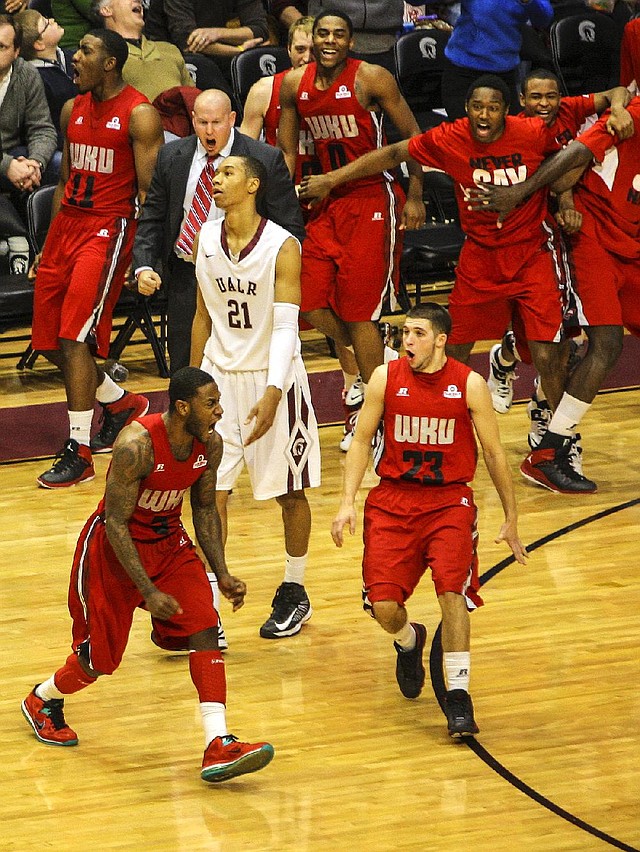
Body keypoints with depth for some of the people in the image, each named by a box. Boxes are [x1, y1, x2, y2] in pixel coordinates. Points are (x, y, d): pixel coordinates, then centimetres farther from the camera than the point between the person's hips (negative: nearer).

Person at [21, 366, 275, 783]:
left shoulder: (211, 444, -11)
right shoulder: (136, 445, -32)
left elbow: (205, 507, 6)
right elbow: (115, 523, -25)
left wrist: (222, 574, -2)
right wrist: (149, 592, -27)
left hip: (169, 543, 6)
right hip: (115, 547, -6)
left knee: (205, 630, -13)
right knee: (100, 657, 5)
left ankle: (217, 748, -18)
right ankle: (42, 701, 39)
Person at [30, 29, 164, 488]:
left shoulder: (140, 115, -9)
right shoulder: (74, 110, 13)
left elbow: (148, 190, -11)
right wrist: (48, 246, 19)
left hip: (108, 229, -8)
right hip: (68, 223, 8)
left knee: (74, 337, -15)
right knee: (49, 341, 8)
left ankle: (79, 453, -10)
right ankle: (121, 403, 33)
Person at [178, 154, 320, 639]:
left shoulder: (282, 247, -16)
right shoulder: (206, 240, 1)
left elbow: (285, 327, -20)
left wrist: (272, 393, -31)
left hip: (272, 380, -4)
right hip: (219, 377, 4)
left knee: (289, 492, 8)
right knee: (210, 490, -2)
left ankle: (294, 593, 24)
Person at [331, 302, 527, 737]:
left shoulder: (469, 384, -8)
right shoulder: (386, 378, -4)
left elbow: (494, 453, 2)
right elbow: (362, 440, 6)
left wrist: (511, 519, 6)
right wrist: (348, 501, -4)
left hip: (449, 500, -1)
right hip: (393, 500, 2)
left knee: (452, 590, -23)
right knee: (383, 606, -9)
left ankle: (458, 694, -13)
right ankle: (409, 642, 29)